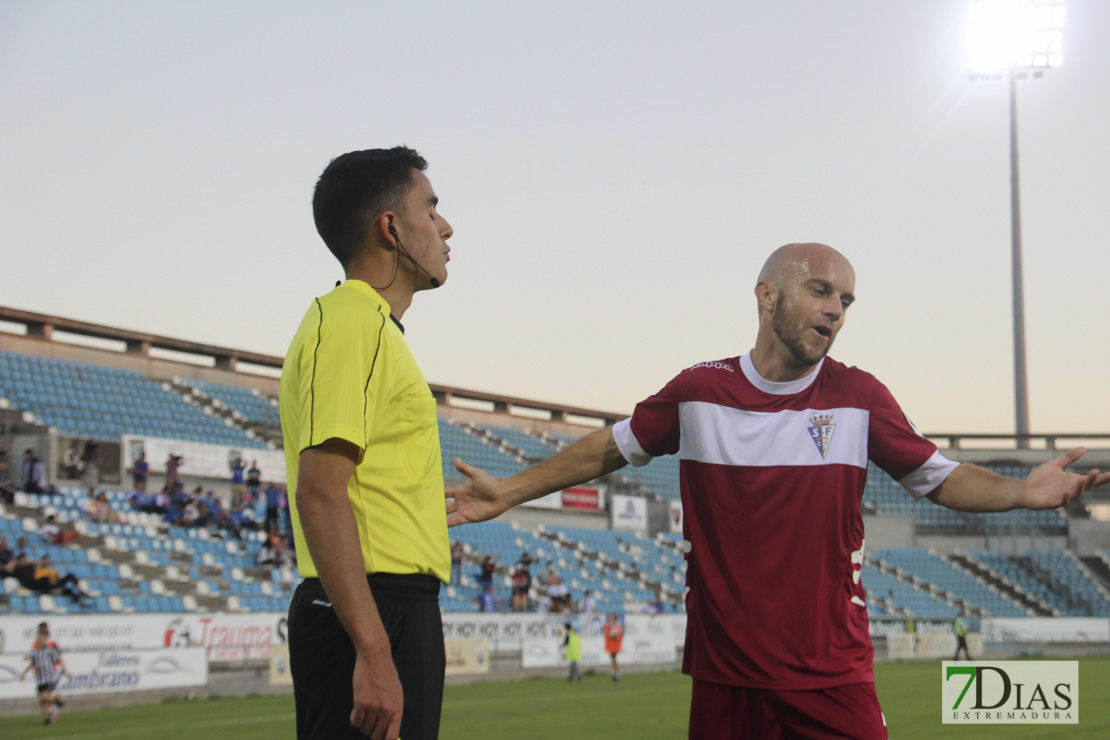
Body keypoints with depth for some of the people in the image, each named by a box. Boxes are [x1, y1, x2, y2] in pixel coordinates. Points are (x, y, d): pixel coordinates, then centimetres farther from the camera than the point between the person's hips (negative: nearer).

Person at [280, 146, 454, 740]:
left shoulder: (369, 323, 21)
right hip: (374, 619, -10)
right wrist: (373, 654, -27)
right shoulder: (353, 323, -12)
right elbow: (320, 493, -22)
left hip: (394, 611, 10)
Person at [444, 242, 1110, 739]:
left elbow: (940, 479, 5)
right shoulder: (699, 391, 1)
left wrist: (1022, 492, -13)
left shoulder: (858, 397, 0)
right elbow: (611, 448, 14)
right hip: (724, 676, 1)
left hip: (833, 679, 0)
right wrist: (509, 492, 10)